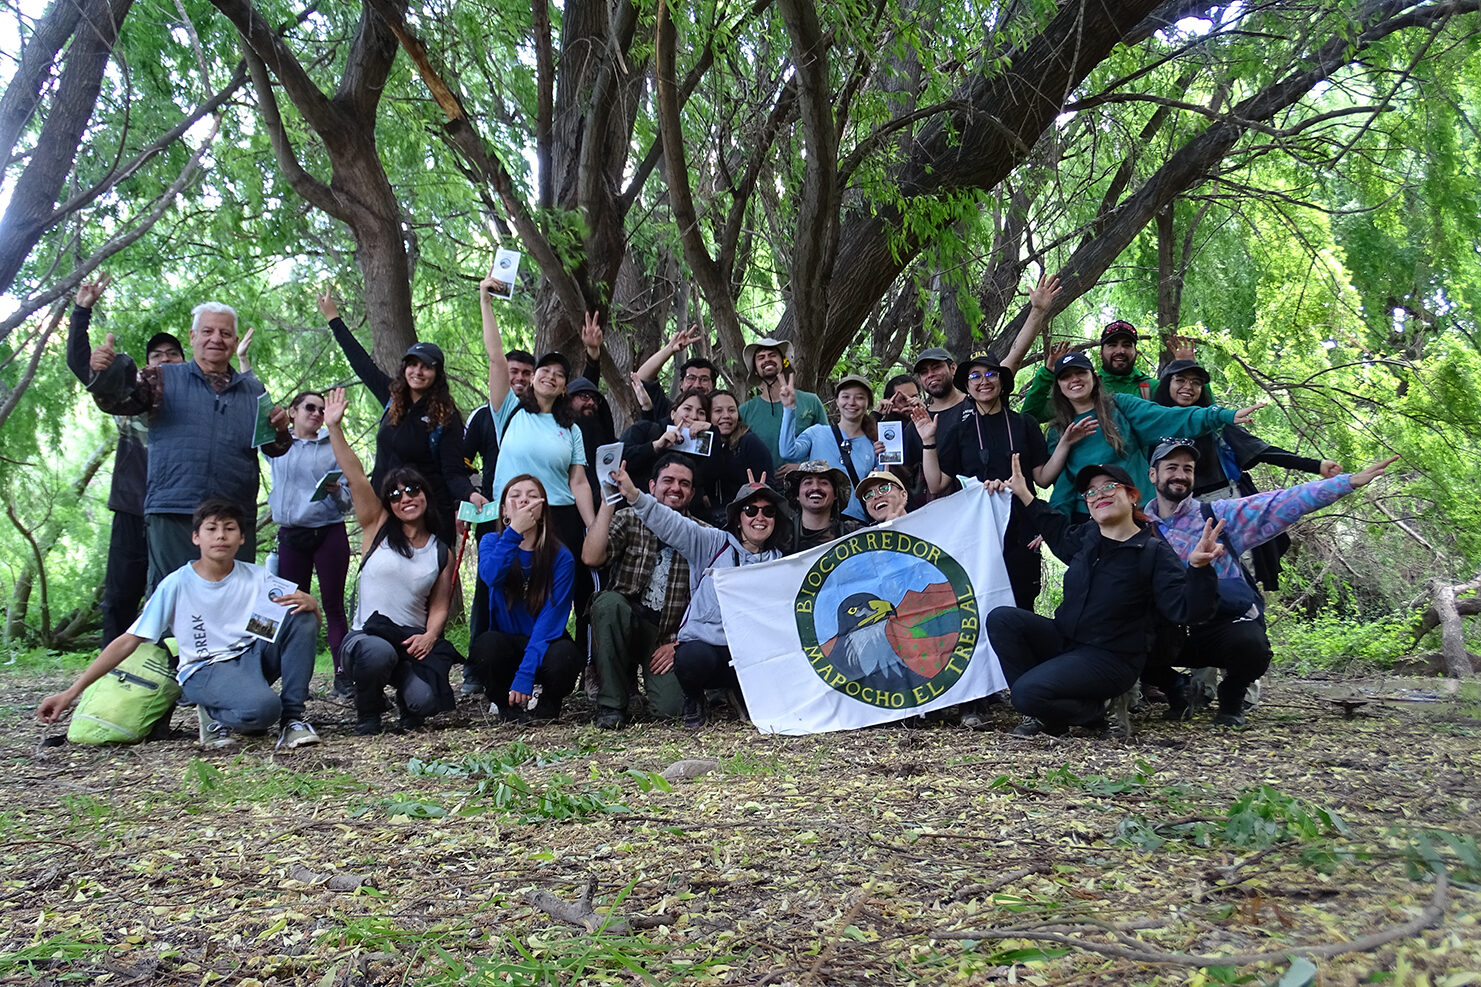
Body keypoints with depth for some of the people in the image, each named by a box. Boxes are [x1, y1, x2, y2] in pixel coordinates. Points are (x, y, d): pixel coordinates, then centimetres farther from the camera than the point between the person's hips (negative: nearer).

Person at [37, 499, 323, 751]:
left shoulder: (257, 578, 1)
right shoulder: (176, 585, -5)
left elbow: (311, 624, 0)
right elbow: (128, 642, -4)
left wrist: (309, 603, -25)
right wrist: (71, 693, -8)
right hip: (204, 670, -4)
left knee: (301, 617, -23)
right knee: (261, 707, -37)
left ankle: (292, 717, -12)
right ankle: (215, 717, 0)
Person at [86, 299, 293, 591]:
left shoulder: (254, 391, 18)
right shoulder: (164, 379, 12)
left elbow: (274, 449, 17)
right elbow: (117, 400, -4)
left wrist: (280, 430, -7)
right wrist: (104, 372, -26)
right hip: (173, 515, -3)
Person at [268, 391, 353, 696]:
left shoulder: (333, 447, 6)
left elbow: (348, 497, 5)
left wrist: (335, 490, -17)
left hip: (329, 532, -2)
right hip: (291, 535, 2)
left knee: (333, 605, -2)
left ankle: (343, 674, -3)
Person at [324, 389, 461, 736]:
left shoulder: (441, 552, 12)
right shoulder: (377, 528, 6)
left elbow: (439, 606, 7)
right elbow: (354, 476, -3)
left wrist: (429, 636, -13)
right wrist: (335, 427, -12)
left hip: (414, 641, 1)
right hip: (366, 636, -1)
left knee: (423, 701, -27)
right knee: (379, 652, -38)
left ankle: (408, 703, 15)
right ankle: (368, 713, -3)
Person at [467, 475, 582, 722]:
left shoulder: (561, 557, -8)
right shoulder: (492, 542, 1)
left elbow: (551, 619, -17)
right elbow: (491, 575, -24)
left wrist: (525, 675, -25)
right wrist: (514, 531, -32)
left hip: (544, 645, -1)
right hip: (506, 642, 1)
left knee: (564, 658, -34)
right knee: (486, 646, -32)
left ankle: (547, 706, 1)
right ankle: (509, 709, -3)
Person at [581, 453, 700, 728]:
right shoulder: (628, 519, 1)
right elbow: (591, 558, -17)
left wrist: (677, 643, -7)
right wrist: (608, 503, -20)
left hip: (670, 636, 0)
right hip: (624, 621, 1)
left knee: (670, 709, -23)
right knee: (609, 601, -34)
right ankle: (611, 703, -18)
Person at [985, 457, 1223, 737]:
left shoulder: (1154, 553, -11)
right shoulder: (1085, 537, 6)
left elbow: (1185, 609, -21)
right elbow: (1059, 531, 32)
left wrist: (1198, 567, -40)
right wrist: (1023, 494, 28)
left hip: (1111, 659, -7)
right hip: (1064, 639, 7)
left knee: (1028, 693, -27)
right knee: (1001, 619, -14)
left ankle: (1094, 711, 4)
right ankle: (1045, 708, -9)